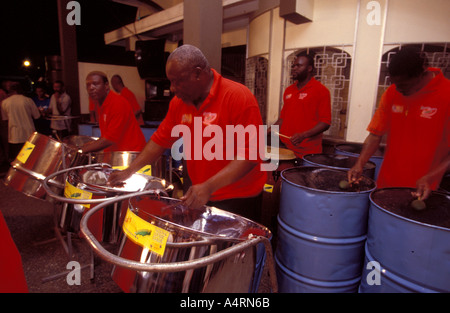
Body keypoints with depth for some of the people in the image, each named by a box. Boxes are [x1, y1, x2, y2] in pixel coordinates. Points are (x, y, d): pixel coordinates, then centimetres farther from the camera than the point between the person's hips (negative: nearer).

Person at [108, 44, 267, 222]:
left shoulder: (238, 97, -19)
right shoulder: (178, 102, 2)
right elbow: (161, 139, 11)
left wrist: (209, 187, -30)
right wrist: (130, 171, 4)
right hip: (198, 196, 5)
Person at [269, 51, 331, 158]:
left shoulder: (321, 91, -5)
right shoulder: (289, 90, 14)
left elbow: (325, 122, -10)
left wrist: (304, 135, -23)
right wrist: (268, 131, 7)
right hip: (285, 147, 5)